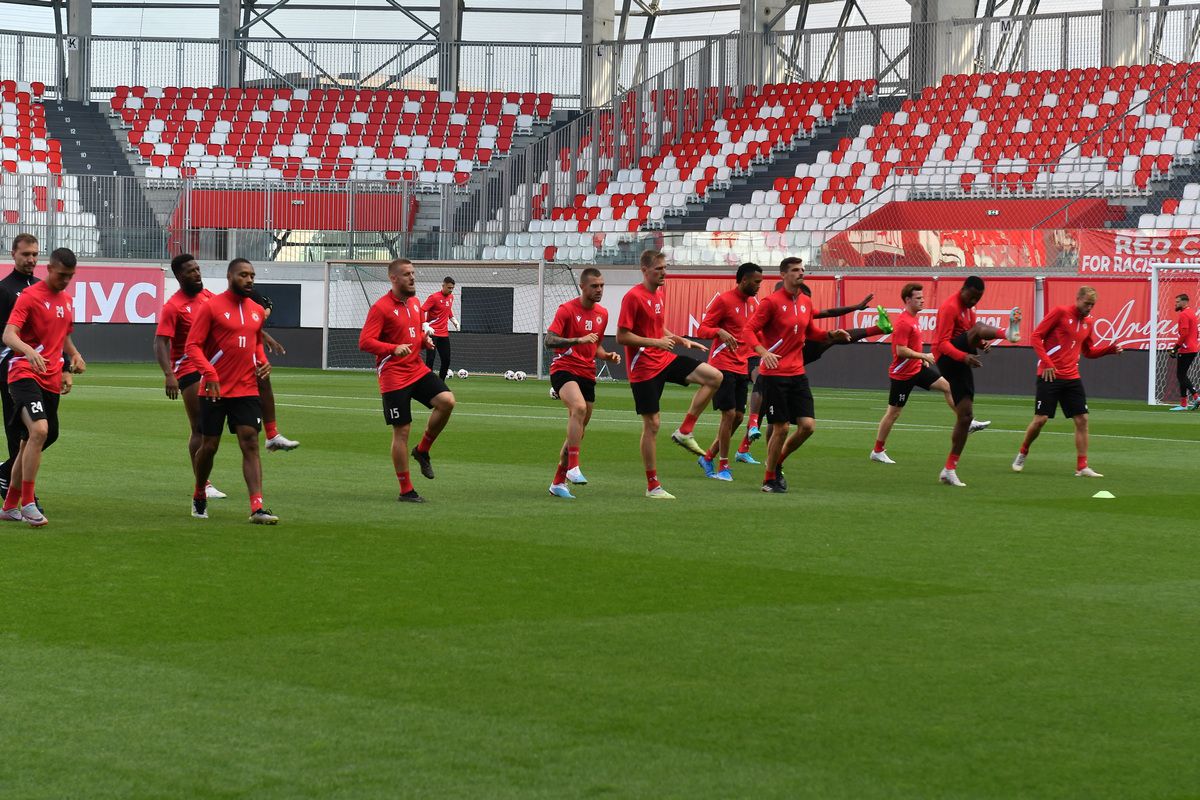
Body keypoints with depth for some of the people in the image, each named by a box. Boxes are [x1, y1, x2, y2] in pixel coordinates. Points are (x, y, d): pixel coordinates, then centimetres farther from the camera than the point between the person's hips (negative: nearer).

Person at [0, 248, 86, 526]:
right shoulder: (30, 296, -8)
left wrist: (73, 356, 11)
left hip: (51, 381, 8)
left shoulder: (67, 300, 16)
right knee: (39, 430, -26)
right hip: (25, 375, -8)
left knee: (30, 442, 12)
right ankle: (27, 503, -21)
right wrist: (29, 351, -38)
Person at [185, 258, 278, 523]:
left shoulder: (257, 311, 11)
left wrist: (263, 361, 6)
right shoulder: (211, 307, -6)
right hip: (215, 391, -4)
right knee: (209, 446, 6)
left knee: (251, 444, -7)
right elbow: (192, 346, -9)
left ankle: (257, 507, -14)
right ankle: (199, 497, 29)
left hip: (246, 391, 4)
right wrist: (210, 374, -21)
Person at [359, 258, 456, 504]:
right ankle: (406, 491, 8)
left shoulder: (415, 303, 11)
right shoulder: (381, 307, -12)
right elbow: (364, 342, -17)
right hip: (393, 377, -6)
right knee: (401, 431, -3)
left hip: (418, 370, 6)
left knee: (447, 401, -15)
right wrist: (394, 348, -31)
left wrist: (425, 340, 2)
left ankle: (422, 451, 8)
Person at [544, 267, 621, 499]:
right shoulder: (567, 309, -8)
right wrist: (579, 340, -28)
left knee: (578, 431, 8)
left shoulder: (602, 314, 12)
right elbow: (549, 340, -17)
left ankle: (558, 482, 19)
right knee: (579, 408, -34)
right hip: (564, 369, -7)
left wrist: (607, 356, 5)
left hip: (587, 375, 7)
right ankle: (573, 467, -35)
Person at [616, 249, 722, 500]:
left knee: (714, 377, -6)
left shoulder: (659, 295, 11)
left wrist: (683, 341, 11)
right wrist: (656, 342, -22)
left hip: (665, 359, 8)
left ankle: (684, 432, -1)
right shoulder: (633, 297, -15)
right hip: (644, 368, -8)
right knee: (651, 425, -3)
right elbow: (622, 336, -18)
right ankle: (652, 486, 6)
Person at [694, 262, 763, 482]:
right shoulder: (724, 300, -10)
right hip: (724, 365, -8)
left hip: (742, 368, 8)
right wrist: (720, 332, -30)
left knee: (738, 416, 6)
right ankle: (723, 466, 0)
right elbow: (702, 329, -11)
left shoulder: (752, 303, 13)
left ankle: (708, 457, 19)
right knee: (729, 414, -9)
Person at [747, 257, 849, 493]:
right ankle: (769, 479, 12)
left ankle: (778, 464, 21)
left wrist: (831, 334, 6)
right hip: (774, 374, -6)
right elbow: (750, 330, -11)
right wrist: (763, 352, -28)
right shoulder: (772, 301, -9)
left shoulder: (806, 302, 10)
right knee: (781, 428, -5)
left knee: (808, 425, -2)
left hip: (797, 374, 6)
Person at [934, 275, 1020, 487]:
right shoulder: (950, 307, -11)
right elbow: (942, 342, -19)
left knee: (966, 417, 4)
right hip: (948, 359, -8)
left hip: (960, 364, 8)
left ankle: (949, 469, 8)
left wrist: (983, 343, 0)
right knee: (978, 328, -28)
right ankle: (1008, 333, -63)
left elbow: (974, 338, 24)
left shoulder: (969, 309, 19)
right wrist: (964, 356, -34)